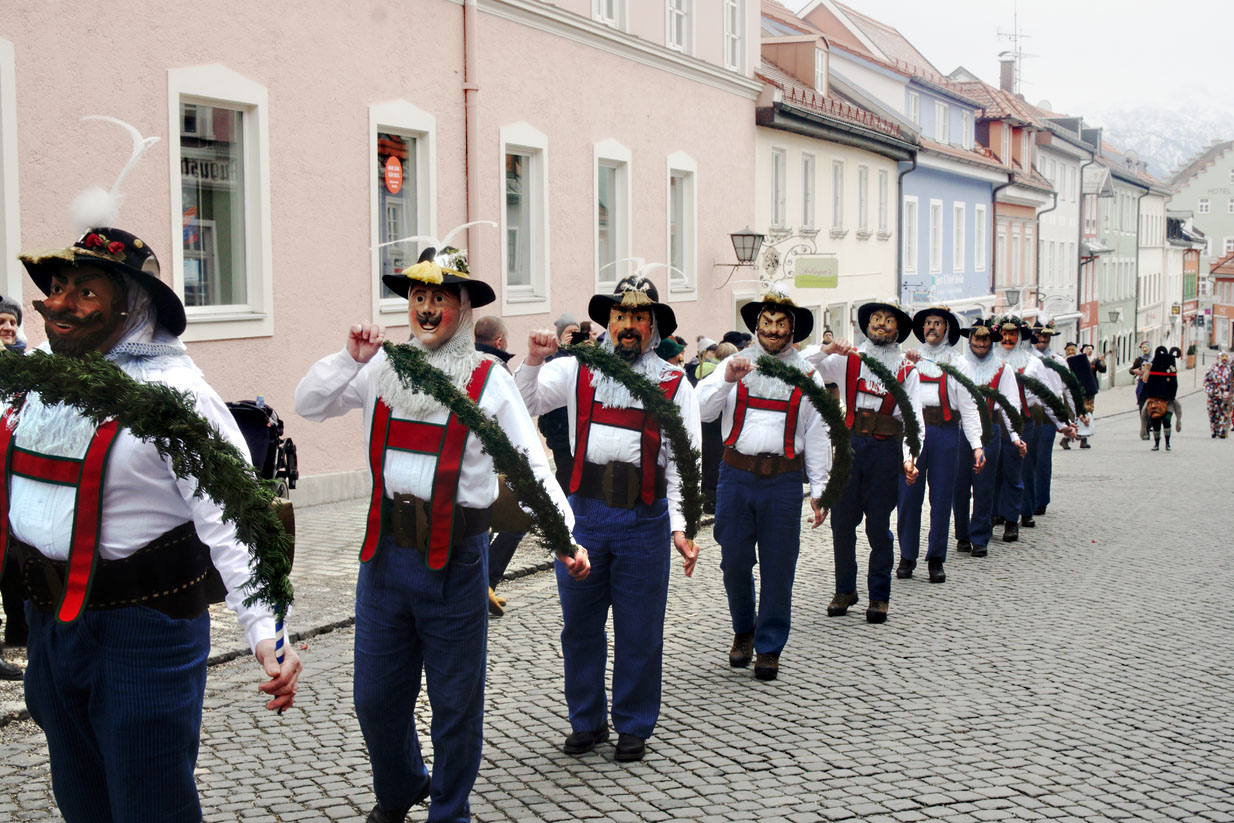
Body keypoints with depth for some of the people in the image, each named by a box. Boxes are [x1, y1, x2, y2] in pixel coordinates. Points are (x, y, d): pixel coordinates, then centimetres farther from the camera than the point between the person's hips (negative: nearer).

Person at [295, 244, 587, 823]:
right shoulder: (382, 369, 6)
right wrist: (351, 358, -4)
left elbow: (531, 466, -6)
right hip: (385, 552, 3)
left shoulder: (488, 379, -3)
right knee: (375, 695, 16)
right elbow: (307, 405, 12)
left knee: (455, 700, 9)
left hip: (455, 558, -3)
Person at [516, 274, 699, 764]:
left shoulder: (673, 384, 5)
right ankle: (587, 721, 28)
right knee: (580, 626, 10)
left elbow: (683, 462, 1)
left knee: (639, 630, 6)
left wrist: (680, 526, -8)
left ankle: (634, 726, 23)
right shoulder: (578, 371, 8)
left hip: (644, 520, -1)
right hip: (584, 515, 2)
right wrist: (534, 362, -6)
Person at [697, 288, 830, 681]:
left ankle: (769, 647, 17)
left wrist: (819, 490, 5)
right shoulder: (735, 364, 7)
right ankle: (743, 631, 31)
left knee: (778, 566, 3)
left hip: (783, 479, 0)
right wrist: (727, 379, -20)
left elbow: (817, 436, 8)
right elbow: (703, 409, -3)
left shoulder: (806, 376, 8)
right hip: (736, 475, 1)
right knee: (735, 561, 7)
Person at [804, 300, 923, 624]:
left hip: (886, 449, -1)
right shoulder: (847, 360, 10)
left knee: (879, 525, 0)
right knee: (842, 521, 4)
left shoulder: (906, 370, 10)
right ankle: (845, 590, 21)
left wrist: (909, 457, -12)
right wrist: (827, 350, -13)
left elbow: (914, 419, 3)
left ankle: (879, 597, 12)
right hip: (849, 444, 1)